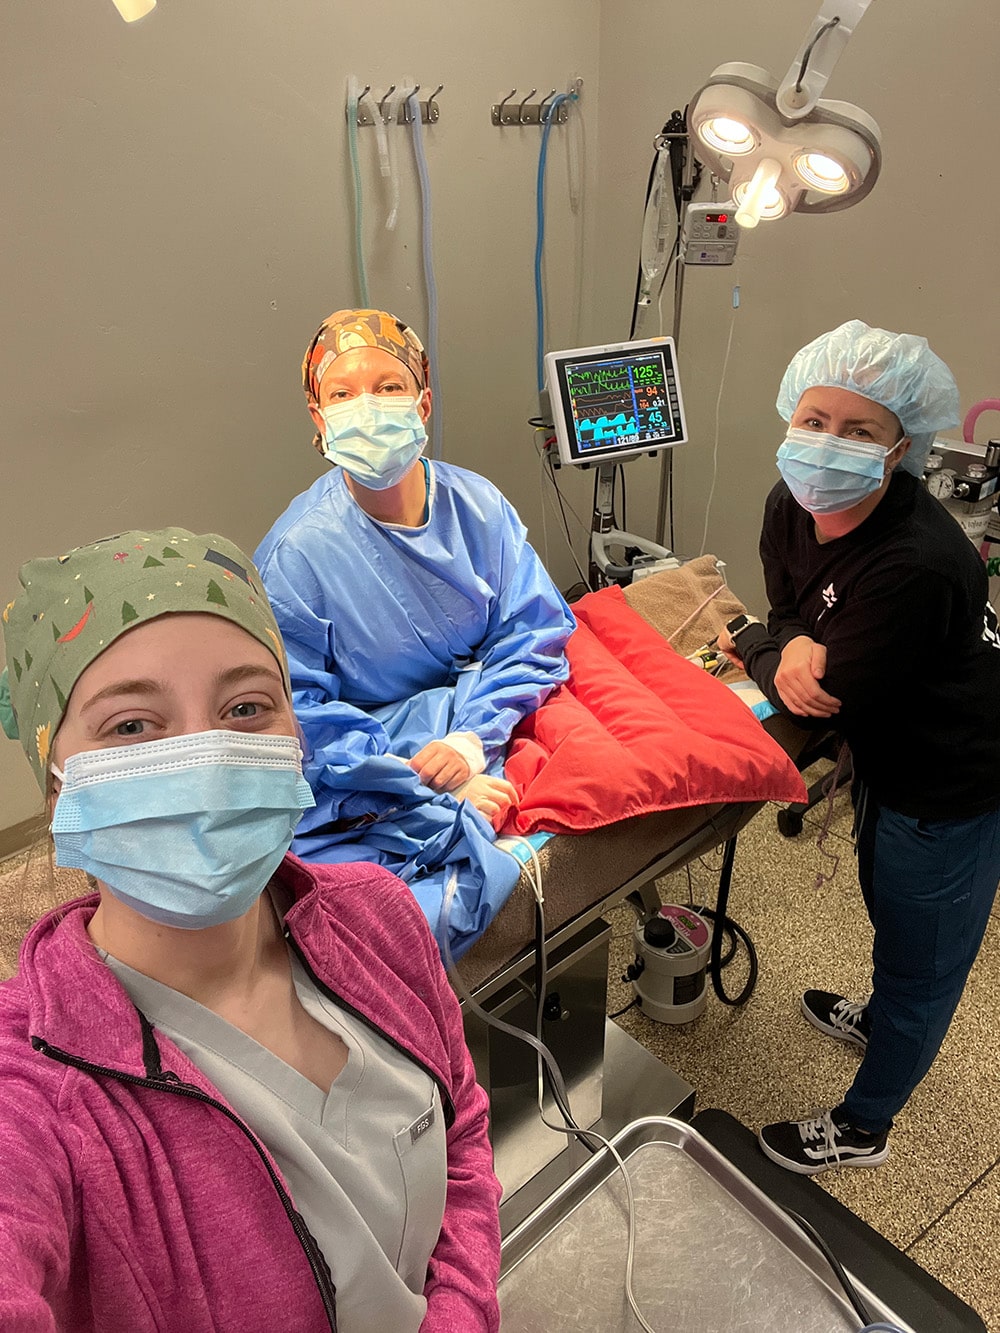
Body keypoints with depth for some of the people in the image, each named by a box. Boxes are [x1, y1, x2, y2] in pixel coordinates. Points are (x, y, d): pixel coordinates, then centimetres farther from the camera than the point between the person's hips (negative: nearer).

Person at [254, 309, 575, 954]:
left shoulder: (477, 504, -2)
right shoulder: (297, 552, -13)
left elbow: (535, 630, -2)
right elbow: (302, 715, -14)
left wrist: (473, 737, -19)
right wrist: (435, 790, -22)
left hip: (487, 724, 5)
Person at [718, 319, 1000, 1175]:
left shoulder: (914, 565, -37)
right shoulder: (792, 508, -12)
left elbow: (824, 698, -29)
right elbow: (793, 614, 0)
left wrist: (751, 646, -12)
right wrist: (790, 649, -23)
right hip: (887, 759, 8)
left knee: (923, 957, 15)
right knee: (887, 907, 33)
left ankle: (863, 1128, 38)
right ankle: (881, 1022, 64)